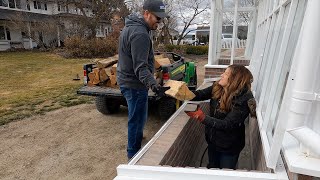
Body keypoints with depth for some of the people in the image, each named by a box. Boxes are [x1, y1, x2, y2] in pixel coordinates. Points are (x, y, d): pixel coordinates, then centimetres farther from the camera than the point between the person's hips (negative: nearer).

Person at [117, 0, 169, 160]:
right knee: (137, 118, 4)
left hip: (126, 79, 10)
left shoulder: (131, 26, 10)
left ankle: (137, 137, 48)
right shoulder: (140, 34, -24)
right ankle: (134, 153, 21)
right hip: (134, 83, -10)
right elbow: (141, 67, -29)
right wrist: (154, 86, -41)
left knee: (136, 117, 26)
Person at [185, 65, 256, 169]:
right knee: (212, 168, 29)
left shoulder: (243, 100, -29)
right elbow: (200, 94, -9)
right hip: (212, 140, 5)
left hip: (229, 147, -5)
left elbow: (227, 125, -31)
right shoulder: (217, 88, -11)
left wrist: (203, 118, -41)